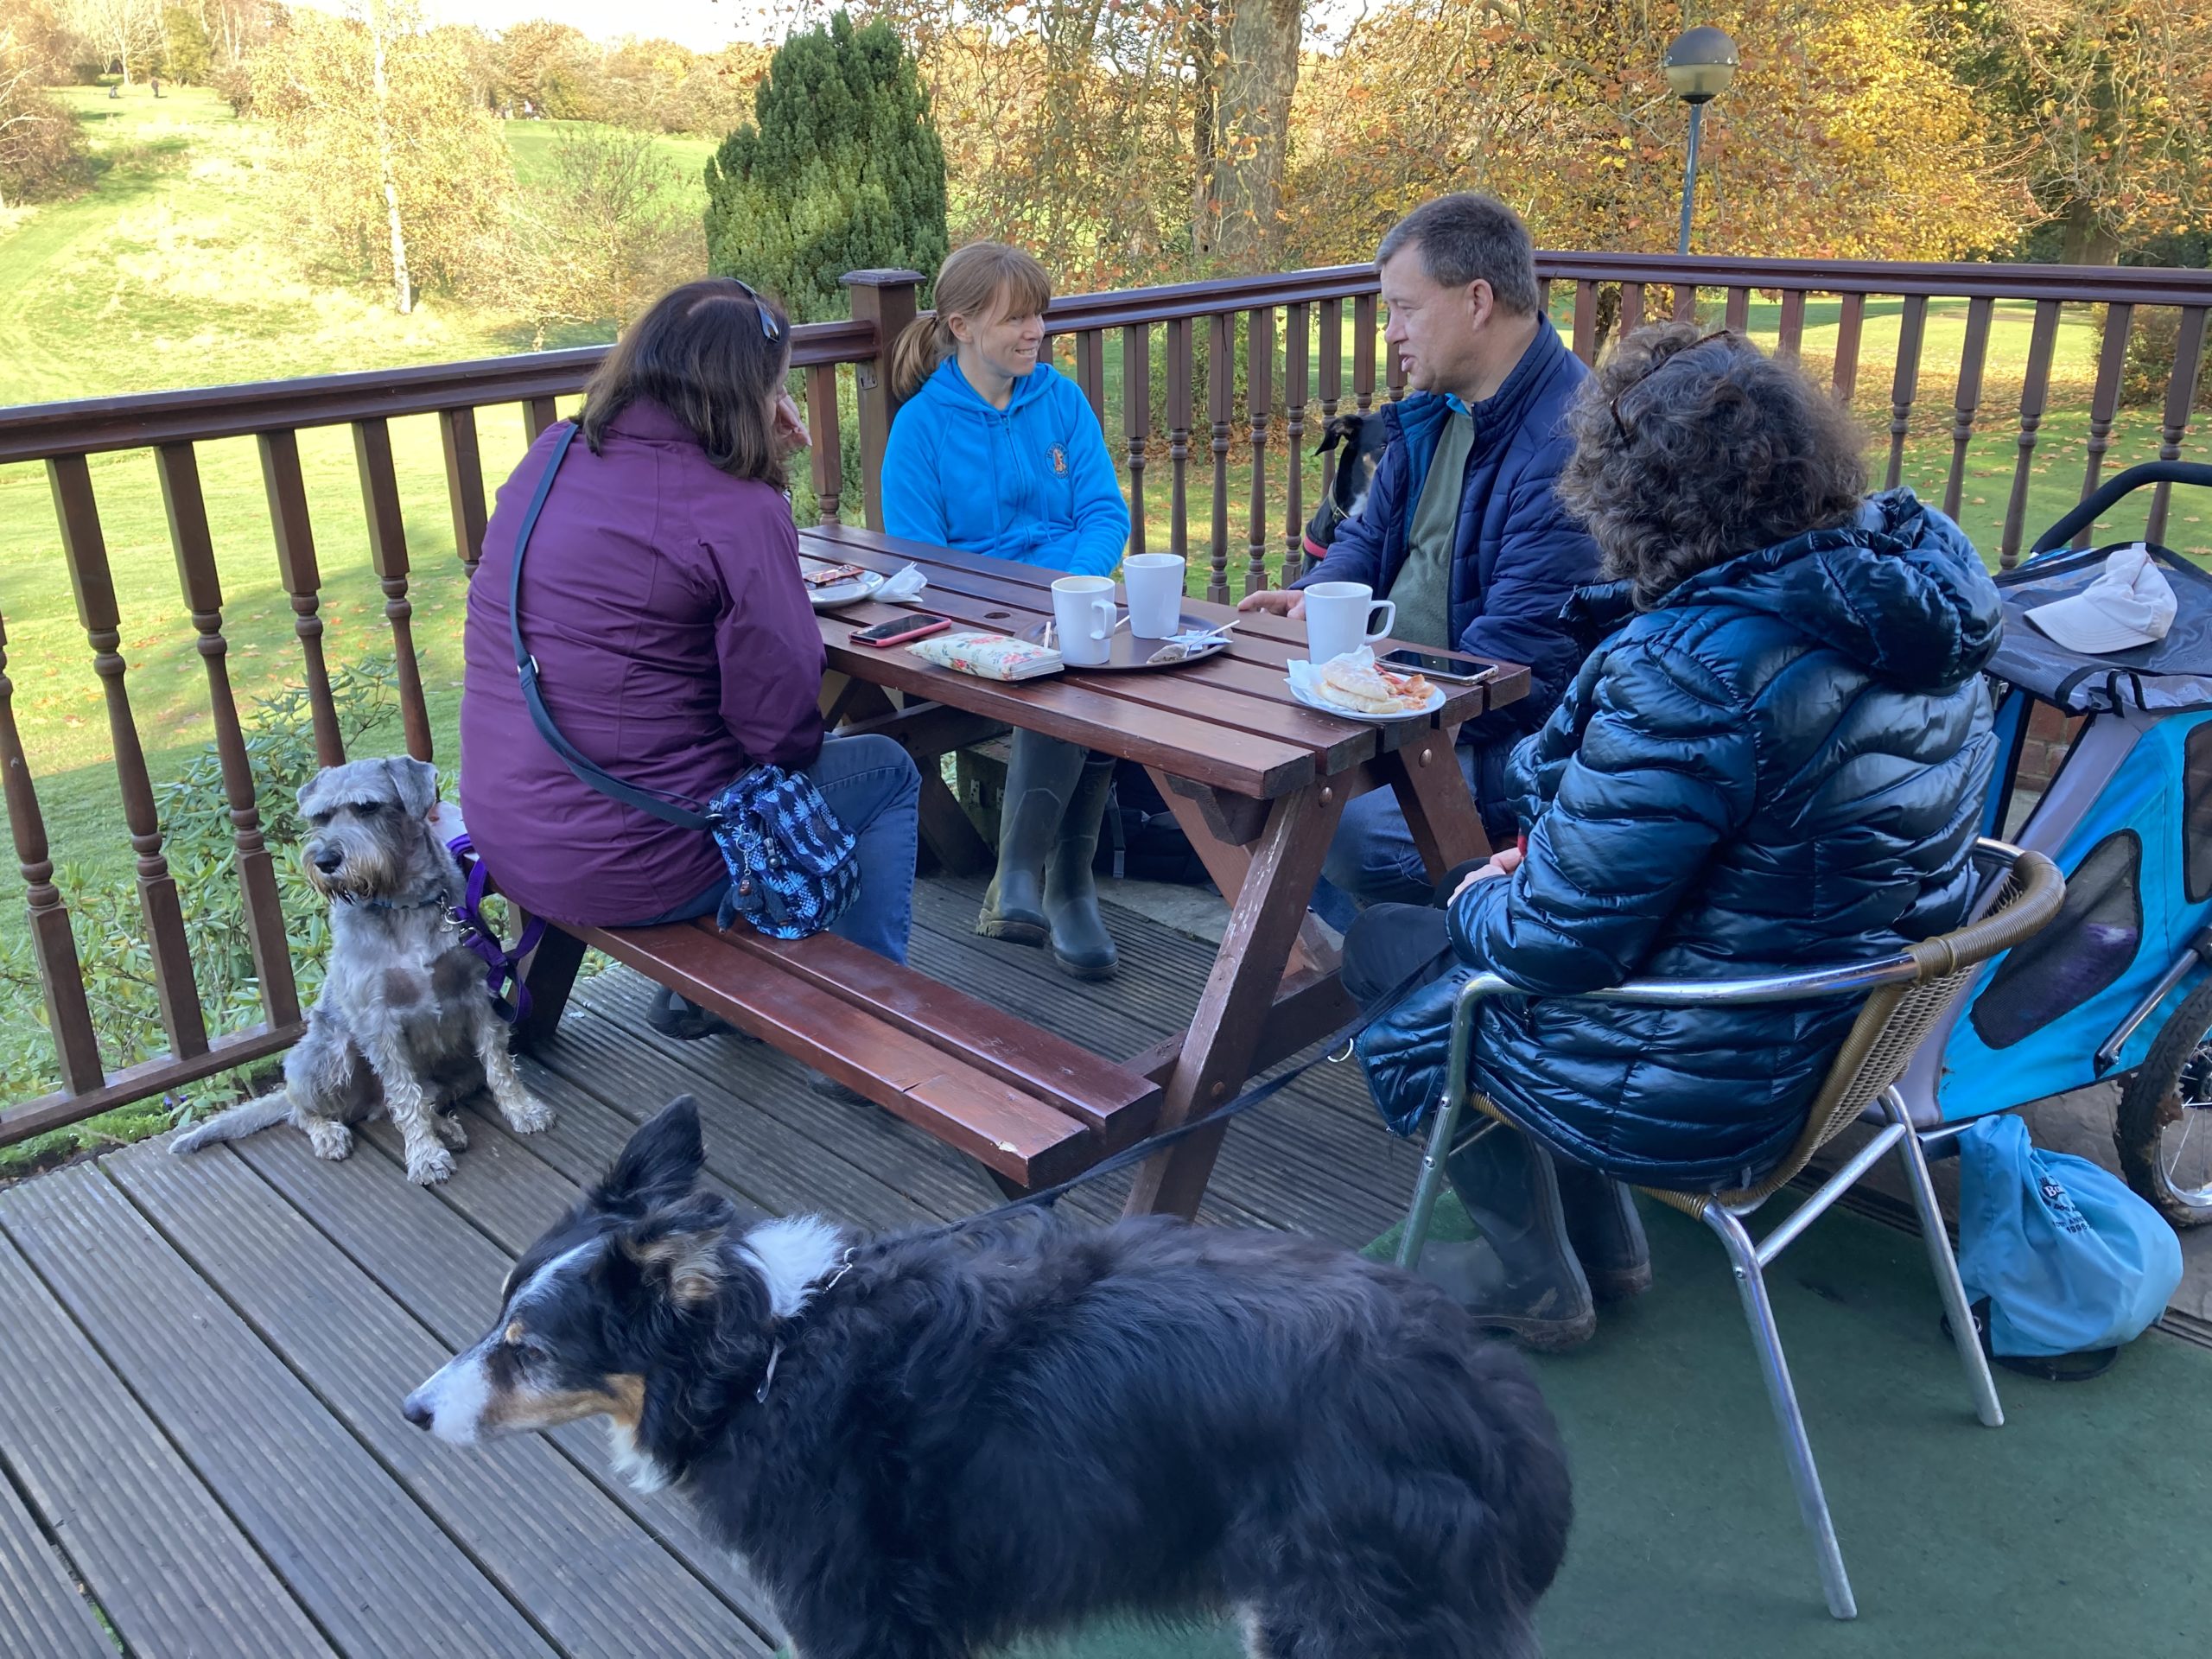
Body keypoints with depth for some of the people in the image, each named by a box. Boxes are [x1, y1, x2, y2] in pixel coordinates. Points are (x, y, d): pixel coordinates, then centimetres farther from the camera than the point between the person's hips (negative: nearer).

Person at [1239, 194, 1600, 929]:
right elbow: (1371, 532, 20)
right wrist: (1318, 594, -2)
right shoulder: (1438, 407, 10)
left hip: (1498, 734, -9)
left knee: (1355, 835, -32)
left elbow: (1521, 662, -25)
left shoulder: (1568, 444, -22)